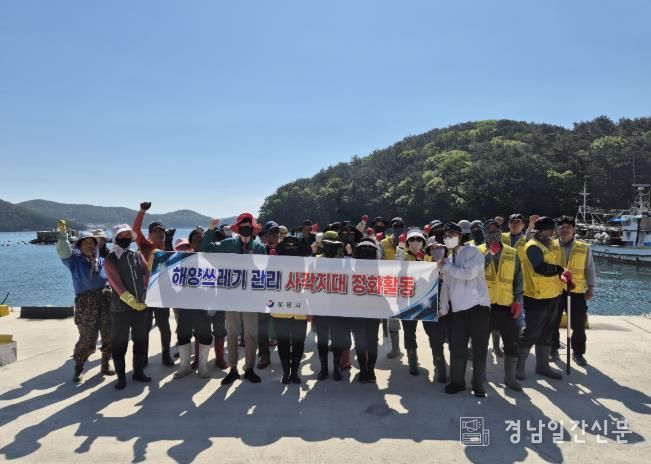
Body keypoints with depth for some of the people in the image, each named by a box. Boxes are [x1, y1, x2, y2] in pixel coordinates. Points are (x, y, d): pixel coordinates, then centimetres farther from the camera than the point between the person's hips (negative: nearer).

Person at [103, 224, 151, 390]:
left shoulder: (138, 256, 8)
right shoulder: (110, 260, -5)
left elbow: (148, 276, 4)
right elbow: (118, 286, -13)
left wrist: (145, 298, -5)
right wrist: (133, 302, -16)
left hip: (141, 307, 4)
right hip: (120, 309, -4)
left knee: (141, 341, 12)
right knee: (119, 344, 4)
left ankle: (138, 372, 26)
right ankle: (121, 377, 16)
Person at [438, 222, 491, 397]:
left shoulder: (472, 251, -3)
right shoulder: (449, 259, 18)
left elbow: (470, 272, -19)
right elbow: (446, 285, 18)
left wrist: (446, 267, -11)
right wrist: (443, 308, 10)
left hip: (478, 306, -5)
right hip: (457, 309, 5)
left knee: (479, 349, 1)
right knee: (457, 348, 7)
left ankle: (478, 385, 15)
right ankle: (457, 381, 22)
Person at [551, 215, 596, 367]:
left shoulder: (584, 248, 4)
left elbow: (590, 270, 7)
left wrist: (590, 288, 3)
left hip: (577, 292, 1)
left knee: (578, 325, 7)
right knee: (553, 323, 10)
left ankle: (577, 352, 24)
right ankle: (553, 349, 27)